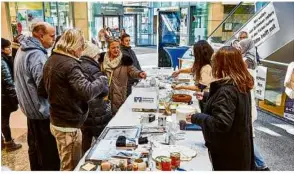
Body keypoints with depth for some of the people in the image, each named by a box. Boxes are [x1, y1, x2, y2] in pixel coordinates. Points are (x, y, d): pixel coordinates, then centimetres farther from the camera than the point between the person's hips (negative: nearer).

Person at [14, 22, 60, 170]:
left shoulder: (23, 50, 9)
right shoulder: (37, 55, -23)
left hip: (31, 107, 10)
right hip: (42, 109, -10)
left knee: (35, 147, 22)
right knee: (49, 152, 2)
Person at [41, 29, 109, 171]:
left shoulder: (50, 61, 8)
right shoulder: (70, 64, -21)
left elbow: (42, 91, 16)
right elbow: (87, 92, -33)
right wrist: (102, 80, -17)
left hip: (56, 122, 9)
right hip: (69, 126, -9)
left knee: (65, 164, 26)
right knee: (72, 167, 7)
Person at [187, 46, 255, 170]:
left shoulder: (227, 90, -27)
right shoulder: (241, 85, 3)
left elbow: (221, 124, -32)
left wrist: (196, 118, -20)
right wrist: (207, 97, 21)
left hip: (228, 152, -9)